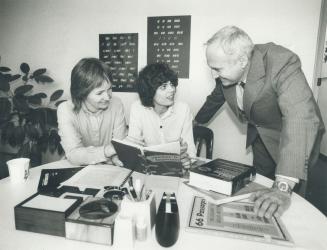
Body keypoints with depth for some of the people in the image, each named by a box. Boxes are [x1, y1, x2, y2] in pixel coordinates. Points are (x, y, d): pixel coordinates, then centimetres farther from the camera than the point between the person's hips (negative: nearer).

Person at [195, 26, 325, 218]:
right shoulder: (227, 71, -16)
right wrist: (196, 123, 17)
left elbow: (300, 118, -46)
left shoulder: (282, 63, -35)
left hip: (292, 137, -5)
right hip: (260, 137, 5)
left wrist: (283, 187, -52)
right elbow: (216, 98, 4)